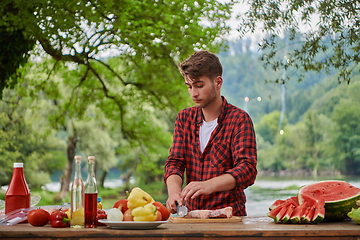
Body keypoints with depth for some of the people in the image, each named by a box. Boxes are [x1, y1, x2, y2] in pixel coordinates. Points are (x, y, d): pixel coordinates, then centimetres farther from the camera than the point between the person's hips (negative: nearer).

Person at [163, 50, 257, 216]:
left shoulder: (239, 120, -2)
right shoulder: (184, 118, 14)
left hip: (228, 216, -4)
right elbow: (174, 162, 7)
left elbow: (247, 169, -12)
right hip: (191, 214, 4)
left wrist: (209, 185, -29)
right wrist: (174, 190, -16)